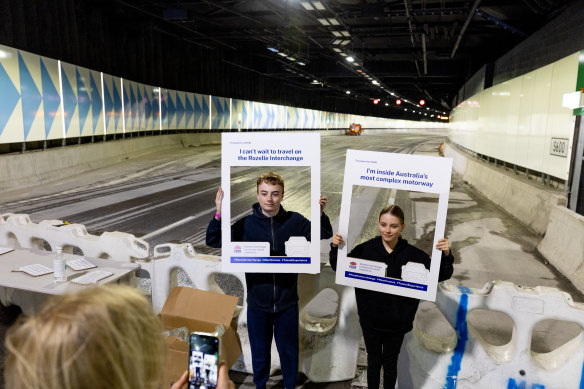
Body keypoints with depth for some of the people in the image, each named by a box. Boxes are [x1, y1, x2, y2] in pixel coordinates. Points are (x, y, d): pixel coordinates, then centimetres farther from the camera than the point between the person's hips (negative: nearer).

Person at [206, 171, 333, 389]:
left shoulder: (295, 221, -7)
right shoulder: (246, 223, -9)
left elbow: (324, 234, 2)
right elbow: (213, 241, -6)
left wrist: (321, 213, -17)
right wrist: (219, 214, -21)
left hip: (287, 301, 0)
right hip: (257, 301, 0)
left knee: (289, 350, 18)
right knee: (259, 349, 19)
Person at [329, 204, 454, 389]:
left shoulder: (413, 254, -13)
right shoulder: (366, 249, -13)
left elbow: (440, 275, -8)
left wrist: (446, 255, -26)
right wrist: (335, 248, -22)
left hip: (397, 322, 0)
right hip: (370, 320, 0)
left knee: (390, 364, 21)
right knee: (373, 361, 21)